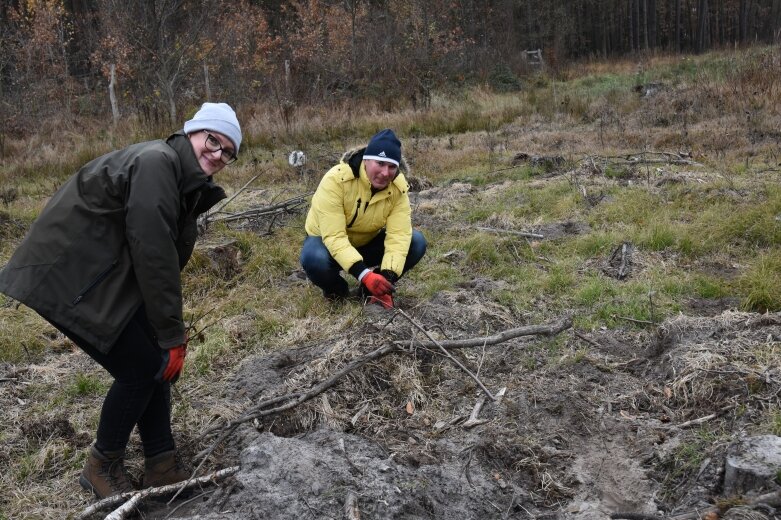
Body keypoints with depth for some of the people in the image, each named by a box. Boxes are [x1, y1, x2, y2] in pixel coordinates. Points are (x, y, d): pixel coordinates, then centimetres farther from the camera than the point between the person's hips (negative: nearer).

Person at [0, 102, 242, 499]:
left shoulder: (186, 182, 9)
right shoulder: (156, 163, -23)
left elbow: (167, 256, 10)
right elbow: (153, 256, -25)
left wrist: (172, 329, 5)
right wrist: (172, 335, -20)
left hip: (108, 276, 10)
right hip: (68, 278, -10)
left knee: (155, 361, 8)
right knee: (140, 368, -5)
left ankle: (161, 466, 20)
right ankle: (102, 467, 16)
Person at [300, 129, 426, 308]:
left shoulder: (398, 187, -19)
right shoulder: (336, 180, -32)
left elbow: (398, 235, -24)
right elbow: (334, 236, -36)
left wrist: (388, 277, -40)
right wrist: (364, 274, -47)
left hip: (369, 242, 4)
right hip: (327, 240, -3)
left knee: (416, 242, -20)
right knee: (314, 259, -38)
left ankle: (372, 287, 0)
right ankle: (335, 289, -3)